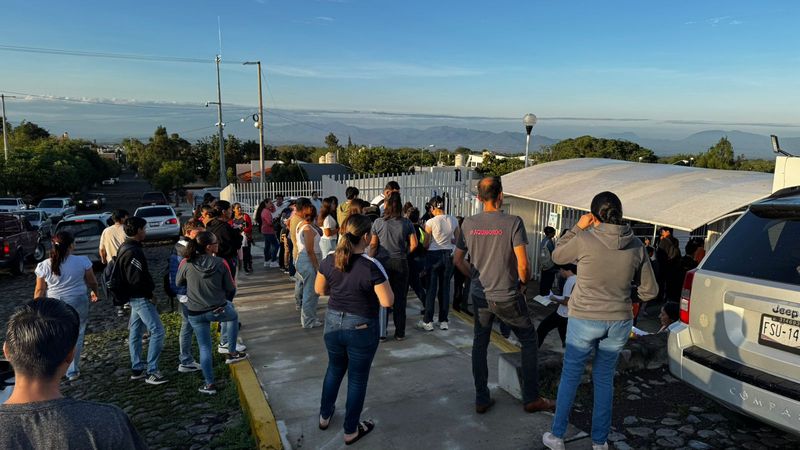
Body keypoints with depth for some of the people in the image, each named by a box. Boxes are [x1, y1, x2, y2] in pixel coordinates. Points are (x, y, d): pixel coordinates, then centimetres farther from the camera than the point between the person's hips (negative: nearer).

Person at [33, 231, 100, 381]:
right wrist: (94, 292, 21)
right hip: (78, 304, -2)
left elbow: (39, 290, 0)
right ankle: (72, 371, 16)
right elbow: (92, 282, 2)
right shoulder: (82, 261, -10)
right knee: (76, 337, 11)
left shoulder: (44, 265, -5)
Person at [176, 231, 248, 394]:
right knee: (233, 316, 32)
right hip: (218, 310, -1)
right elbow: (231, 288, -4)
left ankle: (209, 384, 23)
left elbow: (178, 283, 8)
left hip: (195, 314, 2)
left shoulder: (186, 263, -10)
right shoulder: (221, 263, -13)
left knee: (204, 348, 15)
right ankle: (232, 353, 32)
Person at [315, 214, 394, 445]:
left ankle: (324, 416, 43)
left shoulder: (329, 260, -7)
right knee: (357, 378, 12)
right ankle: (351, 430, 27)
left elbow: (319, 290, 7)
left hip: (333, 324, 5)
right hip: (362, 329, -5)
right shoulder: (372, 266, -23)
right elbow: (387, 302, -20)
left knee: (334, 369, 26)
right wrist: (383, 283, -3)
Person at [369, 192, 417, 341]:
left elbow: (373, 245, -4)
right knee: (400, 298, 9)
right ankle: (400, 333, 17)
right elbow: (414, 244, -5)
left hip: (383, 262, 0)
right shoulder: (407, 223, -4)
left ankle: (381, 332, 14)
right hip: (401, 263, 0)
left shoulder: (378, 223, -5)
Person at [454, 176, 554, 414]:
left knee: (480, 344, 16)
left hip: (480, 295, 4)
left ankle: (481, 399, 23)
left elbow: (458, 260, 4)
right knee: (529, 340, 14)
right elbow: (523, 264, -19)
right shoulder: (513, 222, -15)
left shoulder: (469, 223, -2)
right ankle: (531, 398, 19)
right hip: (507, 297, -4)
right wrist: (522, 285, 0)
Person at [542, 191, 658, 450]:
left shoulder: (584, 240, -15)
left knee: (570, 376, 13)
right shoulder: (636, 246, -5)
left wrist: (578, 228, 5)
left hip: (584, 319, -3)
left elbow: (557, 256, 5)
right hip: (619, 321, 3)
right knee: (604, 379, 18)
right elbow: (650, 290, 3)